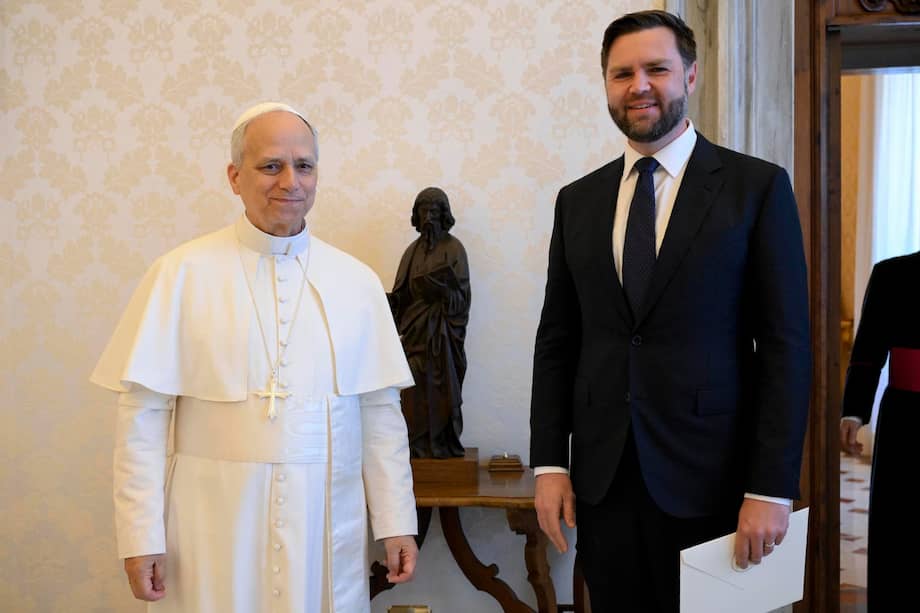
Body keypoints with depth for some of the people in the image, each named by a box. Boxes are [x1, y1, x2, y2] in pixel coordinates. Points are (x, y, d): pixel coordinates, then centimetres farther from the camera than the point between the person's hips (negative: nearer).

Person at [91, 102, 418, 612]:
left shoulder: (357, 281, 4)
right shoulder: (182, 273, -4)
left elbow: (381, 411, 5)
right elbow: (142, 415, -4)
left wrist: (395, 523, 4)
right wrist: (141, 536, -7)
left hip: (329, 525, 2)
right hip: (215, 526, -2)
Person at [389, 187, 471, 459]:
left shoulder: (453, 248, -2)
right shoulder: (413, 250, 11)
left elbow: (461, 296, -7)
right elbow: (402, 294, 9)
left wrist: (445, 287, -24)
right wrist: (389, 300, -9)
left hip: (441, 331, -4)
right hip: (415, 329, 4)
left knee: (441, 387, -1)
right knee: (415, 388, 1)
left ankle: (444, 444, 8)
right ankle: (418, 444, 8)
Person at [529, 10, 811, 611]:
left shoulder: (757, 186, -3)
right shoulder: (578, 201, 8)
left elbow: (786, 344, -6)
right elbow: (556, 342, 8)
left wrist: (772, 488, -11)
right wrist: (550, 463, 2)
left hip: (709, 477, -3)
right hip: (602, 477, 3)